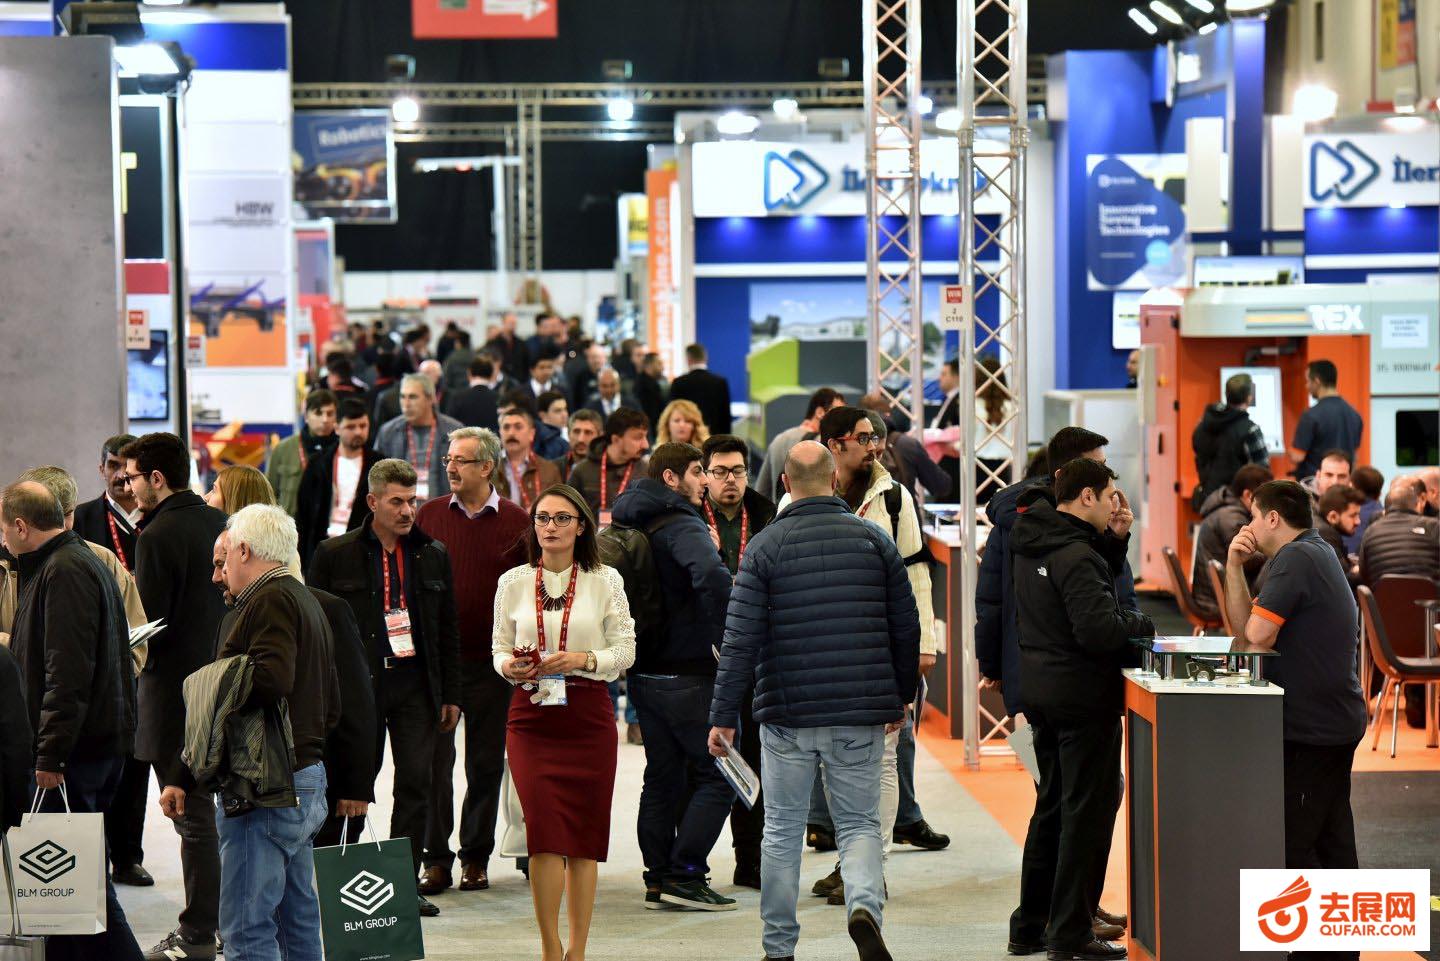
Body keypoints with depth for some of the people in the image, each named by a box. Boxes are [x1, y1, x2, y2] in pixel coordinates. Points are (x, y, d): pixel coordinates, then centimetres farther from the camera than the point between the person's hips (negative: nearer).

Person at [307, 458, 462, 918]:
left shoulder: (433, 555, 9)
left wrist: (450, 695, 8)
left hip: (415, 685, 2)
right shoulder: (334, 554, 0)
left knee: (415, 785, 0)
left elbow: (447, 633, 13)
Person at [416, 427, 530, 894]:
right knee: (435, 763, 0)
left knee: (486, 764, 8)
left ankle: (476, 857, 18)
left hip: (492, 662, 0)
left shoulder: (516, 522, 1)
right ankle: (436, 859, 7)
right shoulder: (430, 516, 4)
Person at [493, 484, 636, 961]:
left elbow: (626, 650, 3)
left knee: (584, 837, 3)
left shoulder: (605, 581, 4)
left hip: (588, 714, 0)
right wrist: (509, 666, -10)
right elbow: (499, 649, 12)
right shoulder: (513, 582, 7)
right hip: (531, 714, 0)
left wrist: (583, 659, -14)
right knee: (544, 830, -10)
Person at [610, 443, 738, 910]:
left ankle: (658, 878, 17)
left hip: (642, 673, 8)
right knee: (717, 773, 0)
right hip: (686, 674, -8)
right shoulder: (682, 527, -15)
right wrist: (725, 639, -23)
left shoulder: (627, 526, 12)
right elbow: (712, 576, -34)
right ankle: (685, 875, -4)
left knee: (663, 776, 15)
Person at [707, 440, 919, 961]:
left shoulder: (764, 547, -4)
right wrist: (902, 696, 20)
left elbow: (741, 640, -7)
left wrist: (724, 716, -3)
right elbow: (906, 628, 7)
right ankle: (864, 904, -18)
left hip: (787, 713, -1)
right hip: (860, 716, 1)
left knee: (783, 831, 10)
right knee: (859, 823, 10)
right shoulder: (873, 539, 2)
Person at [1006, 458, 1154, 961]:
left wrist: (1116, 538, 4)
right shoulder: (1075, 556, -21)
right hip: (1084, 694, -10)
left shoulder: (1033, 541, 8)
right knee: (1088, 810, -1)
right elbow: (1099, 629, -28)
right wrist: (1146, 626, -11)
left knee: (1052, 806, 19)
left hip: (1041, 689, 10)